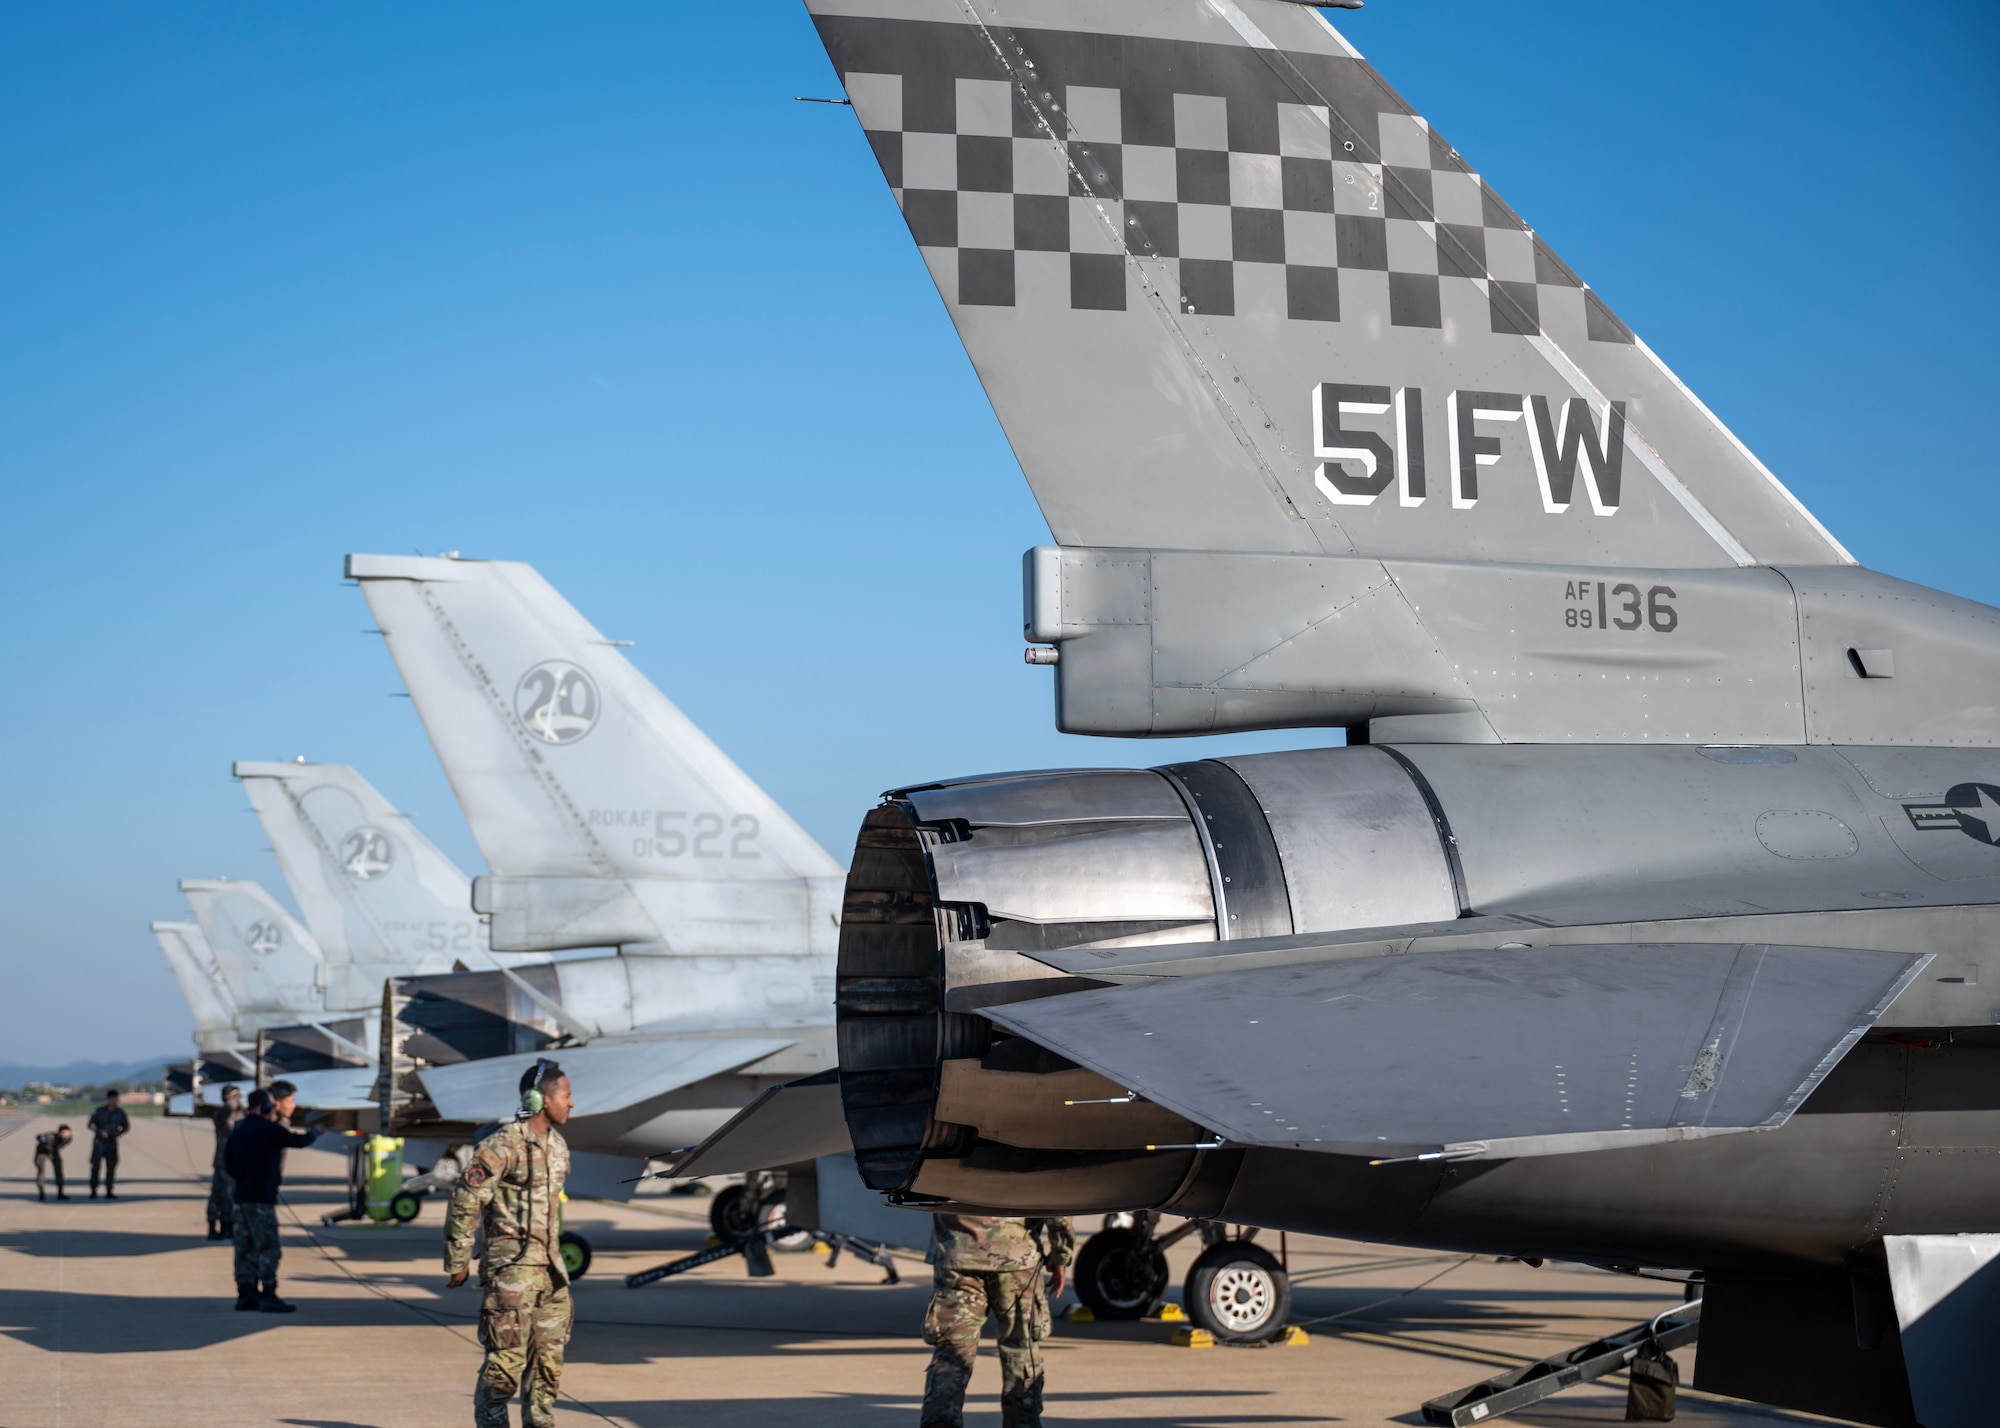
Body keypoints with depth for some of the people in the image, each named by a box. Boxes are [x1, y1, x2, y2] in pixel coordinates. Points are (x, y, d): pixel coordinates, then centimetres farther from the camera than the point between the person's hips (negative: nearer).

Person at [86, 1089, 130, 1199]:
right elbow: (91, 1125, -4)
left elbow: (126, 1126, 12)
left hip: (112, 1143, 3)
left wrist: (118, 1133, -7)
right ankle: (93, 1191, 0)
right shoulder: (99, 1111, -6)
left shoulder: (120, 1113, 3)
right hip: (99, 1142, -3)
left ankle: (109, 1191, 9)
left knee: (111, 1167, 3)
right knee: (95, 1166, -7)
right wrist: (101, 1132, -18)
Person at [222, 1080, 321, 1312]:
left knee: (246, 1249, 12)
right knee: (269, 1249, -5)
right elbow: (301, 1141, -6)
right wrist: (316, 1130, 13)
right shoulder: (269, 1129, -12)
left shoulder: (238, 1130, 11)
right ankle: (268, 1297, -7)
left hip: (242, 1196, 8)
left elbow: (229, 1164, 15)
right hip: (261, 1197, -8)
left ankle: (245, 1295, 16)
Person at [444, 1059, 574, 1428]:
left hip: (550, 1269, 8)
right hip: (511, 1268, -8)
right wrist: (458, 1261, -10)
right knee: (506, 1359, -5)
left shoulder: (558, 1145, 12)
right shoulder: (503, 1145, -14)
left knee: (548, 1358, 9)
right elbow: (465, 1203, -13)